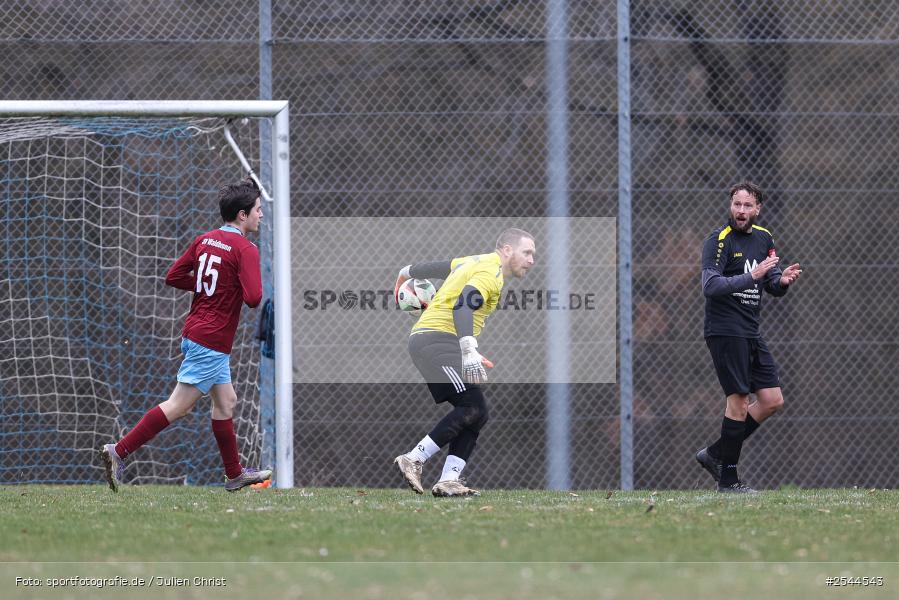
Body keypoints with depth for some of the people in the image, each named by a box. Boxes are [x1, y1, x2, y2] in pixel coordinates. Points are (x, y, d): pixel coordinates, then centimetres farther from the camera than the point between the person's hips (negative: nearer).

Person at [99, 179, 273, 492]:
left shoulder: (204, 240, 8)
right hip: (212, 342, -9)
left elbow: (173, 276, 9)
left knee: (225, 402, 18)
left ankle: (234, 474, 27)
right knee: (177, 406, -7)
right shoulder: (245, 249, -15)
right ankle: (119, 451, -10)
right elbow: (254, 298, -24)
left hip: (195, 334, 9)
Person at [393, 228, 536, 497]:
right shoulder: (491, 271, -11)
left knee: (477, 413, 2)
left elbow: (437, 267, 35)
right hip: (438, 340, -10)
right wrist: (469, 351, -38)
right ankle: (414, 459, -20)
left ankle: (448, 480, -8)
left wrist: (408, 273, 56)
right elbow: (463, 305, -26)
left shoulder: (477, 262, 20)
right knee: (472, 406, -20)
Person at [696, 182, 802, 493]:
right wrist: (751, 277, -29)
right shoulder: (719, 240, -11)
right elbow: (710, 286, -22)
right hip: (725, 331, -8)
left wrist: (782, 281, -6)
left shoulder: (764, 238, 12)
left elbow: (771, 285, 18)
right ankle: (728, 479, -1)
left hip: (750, 333, 8)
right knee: (739, 401, -9)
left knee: (772, 400, 6)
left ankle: (715, 454, 15)